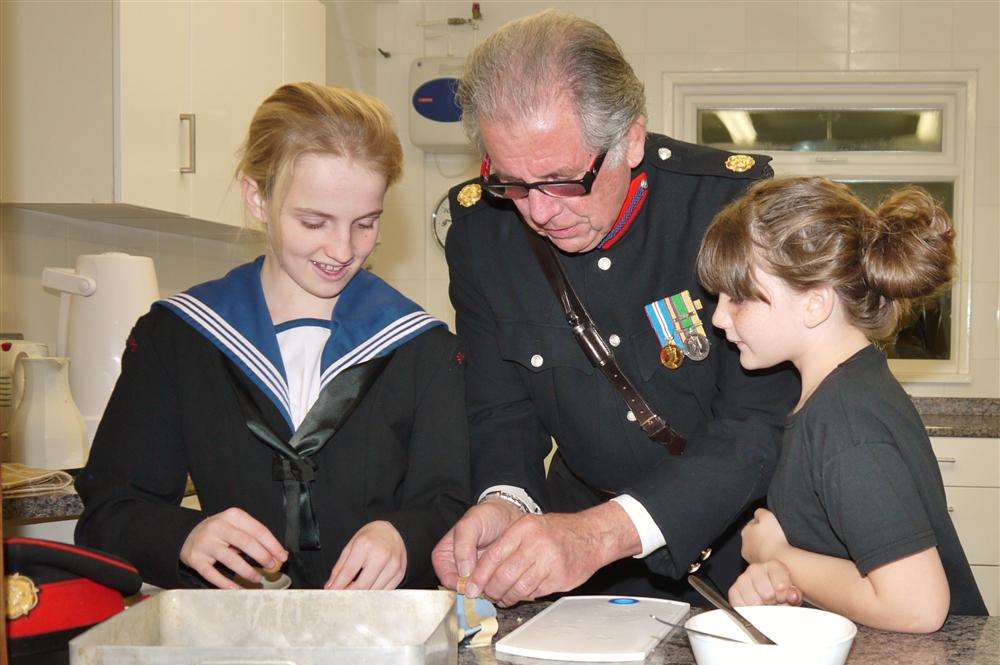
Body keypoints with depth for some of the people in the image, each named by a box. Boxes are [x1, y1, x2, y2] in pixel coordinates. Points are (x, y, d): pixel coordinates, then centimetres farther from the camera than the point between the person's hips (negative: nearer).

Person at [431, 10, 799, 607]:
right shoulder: (480, 226, -7)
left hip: (736, 545, -3)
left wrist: (602, 532, -33)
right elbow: (501, 411, 0)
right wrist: (503, 503, -23)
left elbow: (764, 419, -20)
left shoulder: (735, 199, -17)